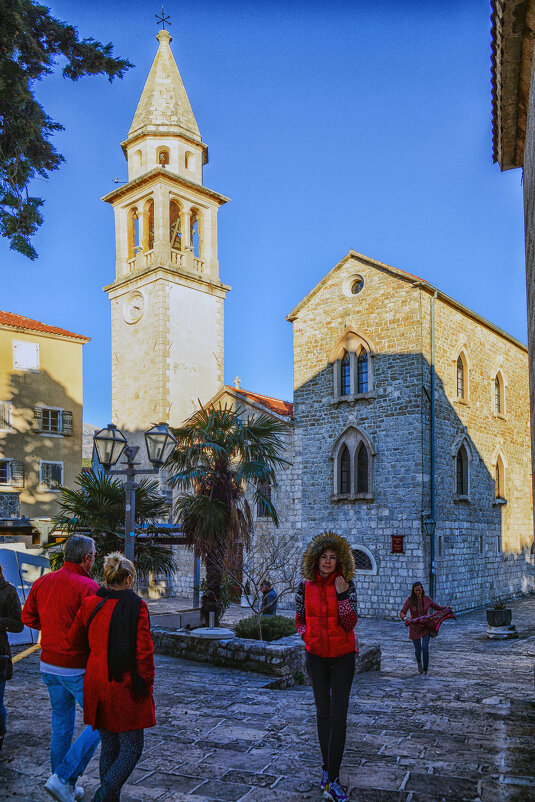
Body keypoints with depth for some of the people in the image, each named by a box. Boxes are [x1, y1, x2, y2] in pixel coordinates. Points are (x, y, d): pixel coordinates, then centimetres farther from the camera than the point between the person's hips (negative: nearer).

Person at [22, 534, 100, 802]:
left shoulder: (42, 582, 2)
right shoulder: (88, 587, -19)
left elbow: (28, 617, 12)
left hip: (49, 664, 7)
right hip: (78, 668, -7)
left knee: (61, 724, 18)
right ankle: (63, 778, 0)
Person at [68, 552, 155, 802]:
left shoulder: (89, 604, 1)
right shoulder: (136, 606, -12)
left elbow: (74, 639, 14)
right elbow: (144, 652, -13)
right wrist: (146, 686, -2)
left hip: (96, 684, 5)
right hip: (125, 687, -5)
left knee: (109, 747, 18)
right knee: (131, 749, 6)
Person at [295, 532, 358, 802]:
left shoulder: (347, 585, -9)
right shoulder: (305, 587, -4)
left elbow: (350, 623, -15)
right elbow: (300, 619, 11)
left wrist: (342, 595, -25)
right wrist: (307, 637, -5)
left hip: (343, 656, -2)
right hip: (316, 655, 2)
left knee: (338, 715, -5)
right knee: (323, 712, 11)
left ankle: (332, 780, -1)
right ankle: (327, 767, 27)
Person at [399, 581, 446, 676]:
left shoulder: (427, 599, -7)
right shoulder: (410, 600, -14)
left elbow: (437, 607, 4)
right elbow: (402, 613, -18)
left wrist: (446, 609, -14)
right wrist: (404, 618, -41)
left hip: (426, 626, 1)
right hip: (415, 627, -1)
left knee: (425, 648, -16)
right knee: (418, 649, 8)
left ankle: (425, 671, -2)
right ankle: (419, 662, 44)